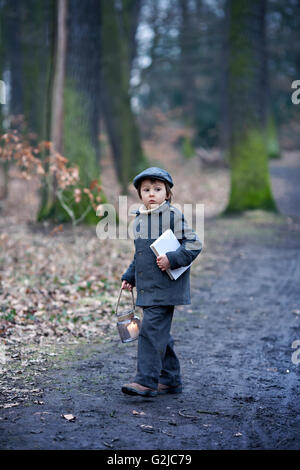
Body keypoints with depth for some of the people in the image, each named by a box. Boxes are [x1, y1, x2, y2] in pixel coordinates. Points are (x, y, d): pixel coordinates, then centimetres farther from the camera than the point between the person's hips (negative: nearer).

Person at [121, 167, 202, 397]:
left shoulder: (173, 215, -8)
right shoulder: (139, 219, 15)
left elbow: (194, 244, -11)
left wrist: (172, 259, -21)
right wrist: (130, 277, 19)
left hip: (165, 287, -8)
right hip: (147, 287, 8)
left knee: (152, 329, -13)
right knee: (160, 334, 12)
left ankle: (146, 380, -10)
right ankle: (170, 379, 21)